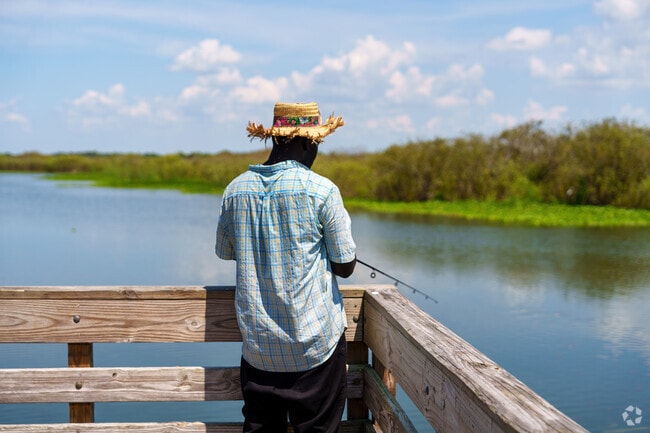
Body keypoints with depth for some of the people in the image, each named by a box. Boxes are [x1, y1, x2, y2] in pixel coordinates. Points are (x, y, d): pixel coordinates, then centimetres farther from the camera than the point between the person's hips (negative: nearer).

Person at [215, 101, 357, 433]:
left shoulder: (235, 189, 1)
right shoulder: (322, 190, -11)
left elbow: (225, 252, 16)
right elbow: (345, 267, -5)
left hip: (257, 343, 4)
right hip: (315, 342, -4)